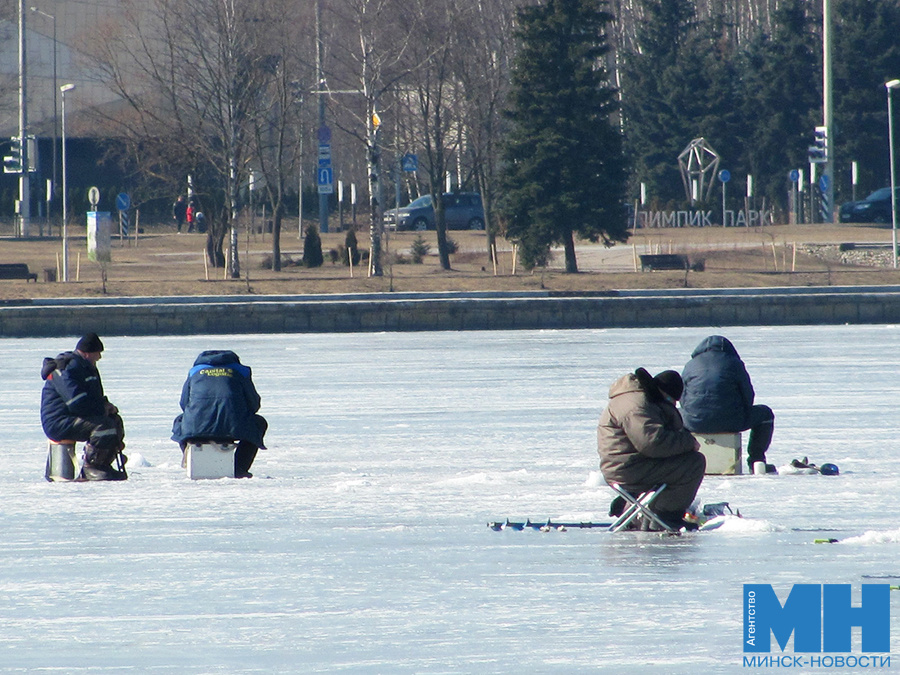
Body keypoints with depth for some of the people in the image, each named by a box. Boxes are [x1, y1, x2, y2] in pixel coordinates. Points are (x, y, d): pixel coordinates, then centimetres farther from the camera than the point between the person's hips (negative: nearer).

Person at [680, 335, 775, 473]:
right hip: (730, 423, -2)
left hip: (695, 423, 2)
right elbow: (748, 396, 8)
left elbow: (682, 399, 15)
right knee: (765, 414, 22)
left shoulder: (690, 365, 11)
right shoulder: (734, 364, 5)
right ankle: (756, 460, 18)